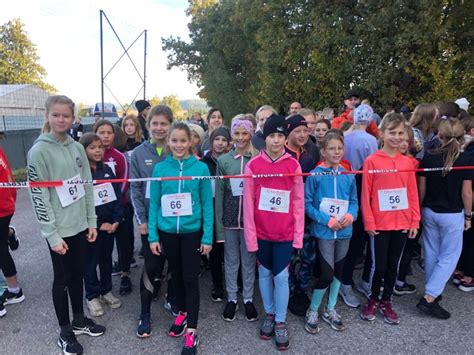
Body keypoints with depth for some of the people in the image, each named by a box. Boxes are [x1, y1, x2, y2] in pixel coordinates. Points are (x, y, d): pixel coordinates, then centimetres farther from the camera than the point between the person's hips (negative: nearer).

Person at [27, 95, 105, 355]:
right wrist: (52, 234, -15)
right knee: (62, 279, 9)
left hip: (80, 225, 5)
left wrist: (92, 221, 6)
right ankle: (65, 333, 27)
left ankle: (79, 320, 37)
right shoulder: (39, 151, -12)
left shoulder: (78, 148, 5)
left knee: (78, 274, 18)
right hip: (59, 229, -5)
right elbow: (38, 196, -14)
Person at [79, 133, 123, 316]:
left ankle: (106, 291, 33)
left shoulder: (107, 170, 4)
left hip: (110, 224, 5)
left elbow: (117, 195, 4)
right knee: (90, 261, 10)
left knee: (106, 259, 17)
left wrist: (117, 220, -6)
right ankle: (92, 296, 25)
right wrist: (98, 224, -14)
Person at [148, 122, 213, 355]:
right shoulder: (160, 168, -3)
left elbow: (207, 204, -6)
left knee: (190, 278, 5)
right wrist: (153, 235, -3)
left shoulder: (201, 168, -8)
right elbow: (154, 204, 0)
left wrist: (208, 237, -8)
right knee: (176, 274, 19)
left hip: (192, 231, -2)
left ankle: (192, 330, 17)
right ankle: (182, 312, 40)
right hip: (167, 231, 2)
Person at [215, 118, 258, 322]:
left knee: (249, 260, 12)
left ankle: (248, 299, 30)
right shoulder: (223, 160, 1)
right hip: (229, 218, 1)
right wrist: (219, 223, -1)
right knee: (231, 260, 13)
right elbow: (219, 194, 2)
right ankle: (232, 298, 31)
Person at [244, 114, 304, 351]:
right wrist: (250, 237, -6)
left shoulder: (294, 166, -4)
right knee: (264, 274, 16)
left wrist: (298, 236, -2)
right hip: (261, 232, 1)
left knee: (281, 277, 6)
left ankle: (280, 322, 25)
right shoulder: (253, 165, -6)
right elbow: (248, 205, -5)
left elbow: (299, 203, -1)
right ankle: (269, 314, 36)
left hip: (285, 233, 0)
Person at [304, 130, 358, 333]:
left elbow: (354, 201, 10)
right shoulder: (315, 175, -10)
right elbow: (307, 204, -10)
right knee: (327, 274, -6)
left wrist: (351, 215, -11)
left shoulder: (348, 176, 3)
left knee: (338, 271, 15)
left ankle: (330, 310, 35)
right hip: (323, 231, -5)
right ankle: (312, 311, 18)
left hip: (344, 231, 5)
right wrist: (327, 220, -16)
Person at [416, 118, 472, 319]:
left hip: (429, 212, 3)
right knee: (449, 257, 7)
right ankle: (429, 298, 1)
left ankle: (432, 291, 30)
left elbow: (421, 188, -1)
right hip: (453, 215, -3)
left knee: (431, 254, 16)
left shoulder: (428, 158, -6)